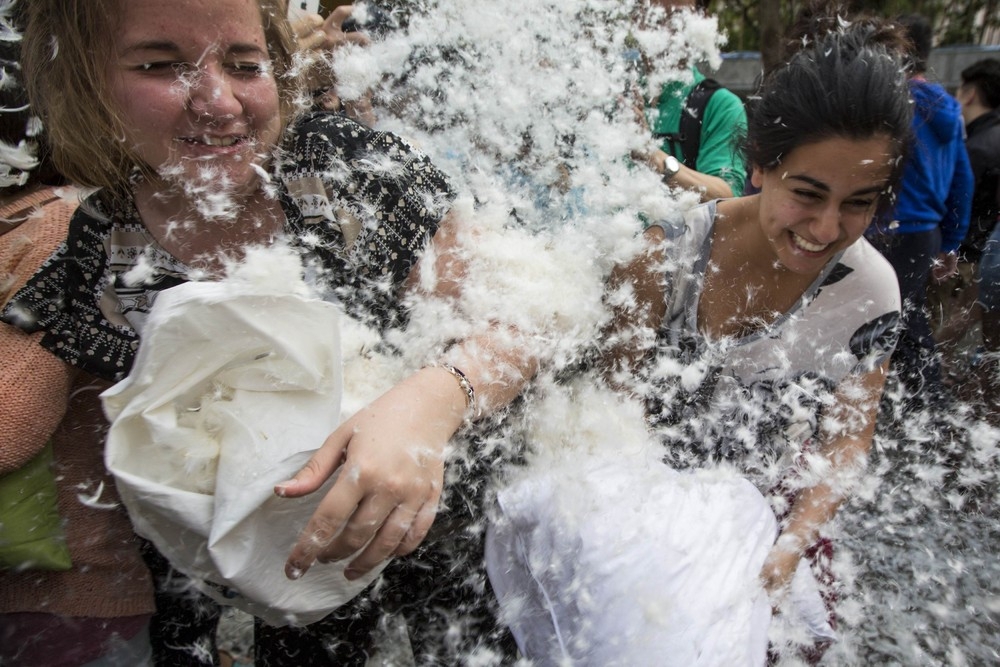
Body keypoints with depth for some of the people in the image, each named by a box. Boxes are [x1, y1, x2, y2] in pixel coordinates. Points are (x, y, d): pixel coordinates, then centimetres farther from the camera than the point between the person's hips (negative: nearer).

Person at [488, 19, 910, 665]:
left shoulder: (870, 294, -17)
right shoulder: (671, 251, -24)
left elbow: (848, 441, -9)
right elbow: (622, 393, -16)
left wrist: (791, 546, -22)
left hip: (772, 505, 2)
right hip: (657, 485, -1)